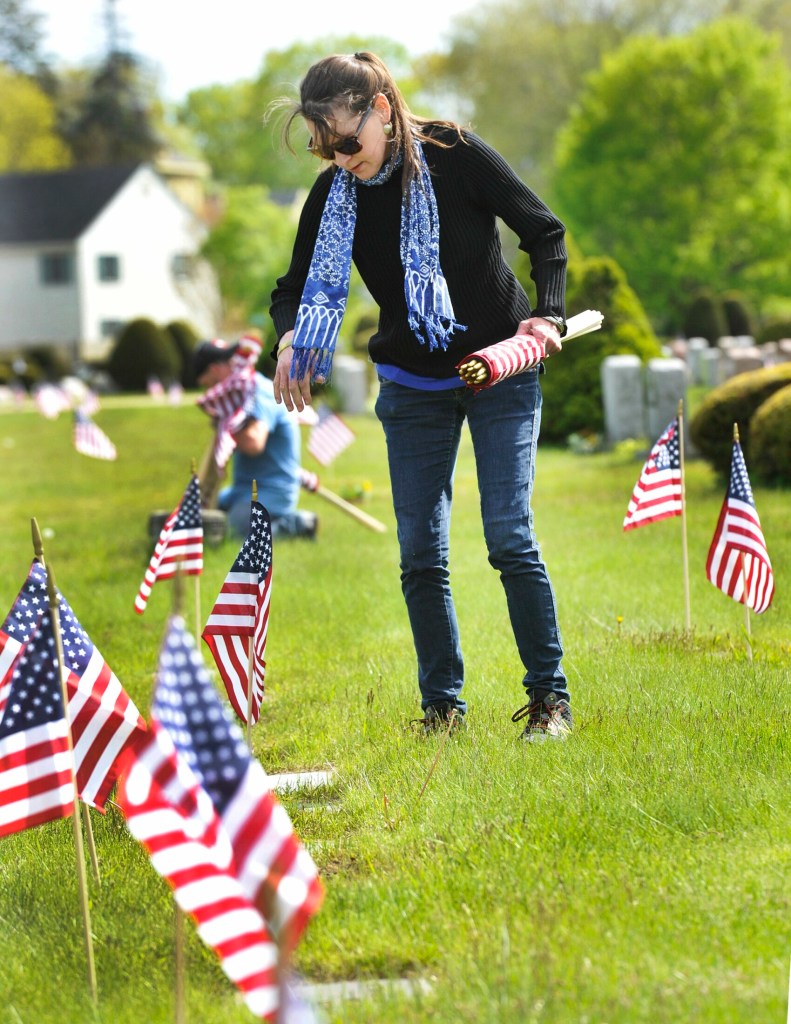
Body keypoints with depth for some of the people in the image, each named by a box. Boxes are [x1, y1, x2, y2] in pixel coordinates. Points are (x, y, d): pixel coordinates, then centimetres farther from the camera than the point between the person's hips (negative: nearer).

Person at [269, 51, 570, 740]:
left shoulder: (455, 155, -16)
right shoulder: (334, 194, -8)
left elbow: (545, 232, -7)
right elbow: (296, 287, 0)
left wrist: (548, 314, -19)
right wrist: (291, 339, -22)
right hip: (412, 389, 3)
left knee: (509, 535, -10)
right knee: (420, 552, -1)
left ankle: (550, 697, 1)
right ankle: (443, 705, 9)